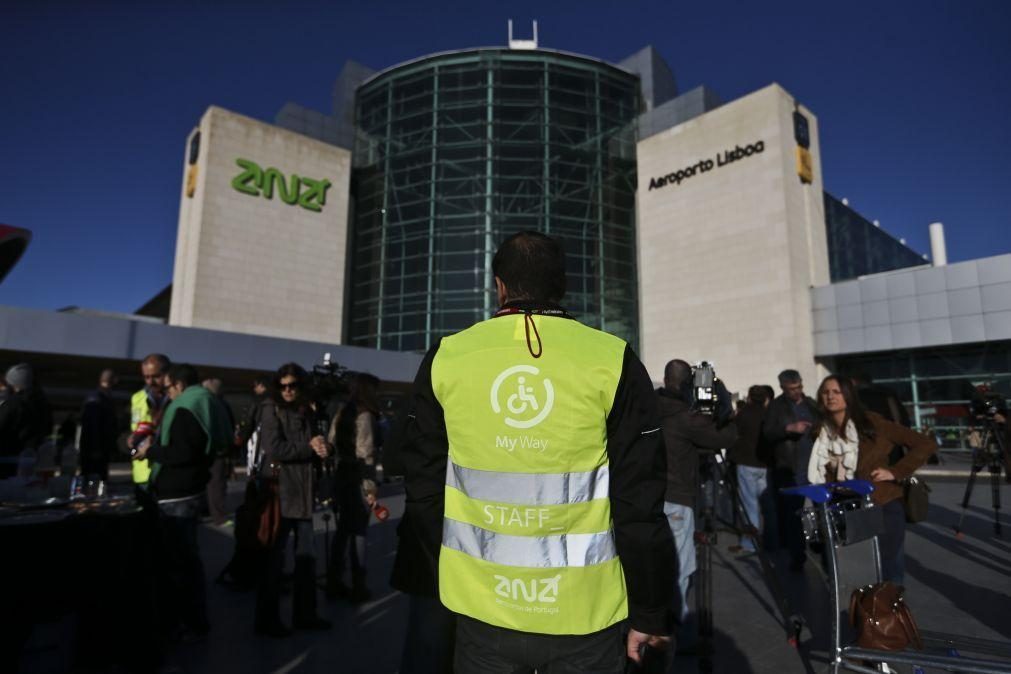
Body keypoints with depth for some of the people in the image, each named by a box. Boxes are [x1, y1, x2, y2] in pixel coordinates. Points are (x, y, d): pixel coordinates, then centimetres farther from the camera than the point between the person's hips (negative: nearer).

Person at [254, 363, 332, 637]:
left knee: (306, 555, 11)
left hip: (303, 492, 6)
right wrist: (309, 447, -10)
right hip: (279, 491, -6)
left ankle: (304, 614, 23)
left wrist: (320, 447, -9)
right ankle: (267, 619, 18)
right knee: (274, 557, 4)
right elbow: (274, 448, -16)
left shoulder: (305, 411, 14)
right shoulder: (271, 409, -5)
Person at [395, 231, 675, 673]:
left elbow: (424, 491, 1)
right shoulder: (612, 361, -12)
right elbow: (640, 502, -10)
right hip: (584, 617, -1)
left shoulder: (446, 360, -6)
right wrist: (651, 612, 3)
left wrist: (427, 587, 14)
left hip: (480, 609, 2)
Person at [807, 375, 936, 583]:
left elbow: (926, 444, -7)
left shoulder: (871, 422, -11)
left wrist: (895, 472, -13)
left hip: (884, 505, -3)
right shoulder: (822, 433, 0)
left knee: (889, 571, 5)